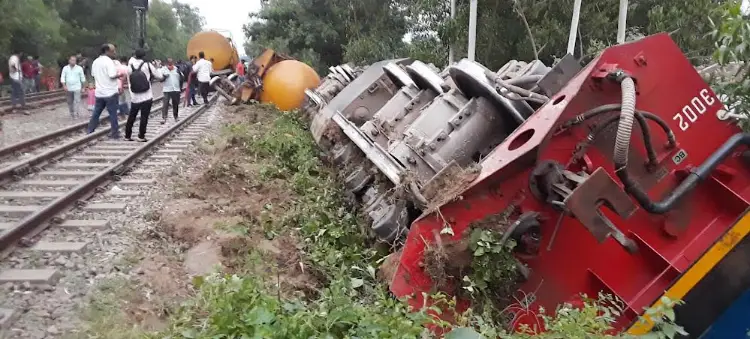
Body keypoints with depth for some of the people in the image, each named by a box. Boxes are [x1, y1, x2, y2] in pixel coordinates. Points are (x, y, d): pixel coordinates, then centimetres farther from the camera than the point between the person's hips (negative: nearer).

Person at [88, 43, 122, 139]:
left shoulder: (95, 62, 11)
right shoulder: (109, 61, -15)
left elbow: (93, 74, 20)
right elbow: (112, 75, -24)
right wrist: (119, 75, -6)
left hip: (99, 92, 7)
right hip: (110, 92, -7)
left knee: (96, 113, 15)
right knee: (113, 114, 0)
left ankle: (90, 131, 19)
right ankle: (115, 133, 3)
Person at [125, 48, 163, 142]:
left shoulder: (130, 66, -1)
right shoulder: (147, 65, -7)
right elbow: (160, 77, -1)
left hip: (134, 98, 3)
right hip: (147, 98, -3)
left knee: (131, 117, 14)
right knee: (144, 117, 1)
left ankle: (127, 135, 19)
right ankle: (141, 136, -1)